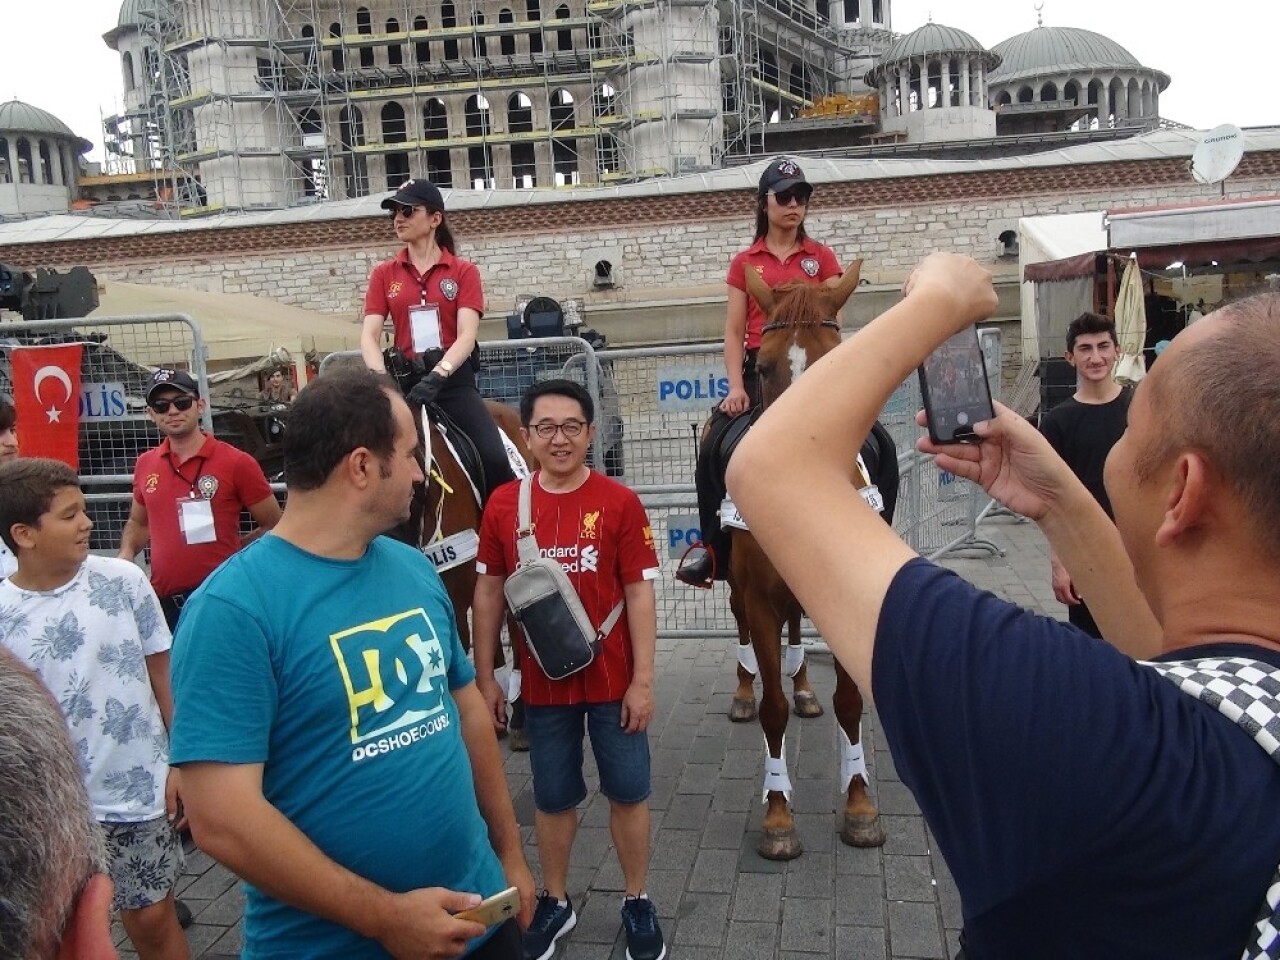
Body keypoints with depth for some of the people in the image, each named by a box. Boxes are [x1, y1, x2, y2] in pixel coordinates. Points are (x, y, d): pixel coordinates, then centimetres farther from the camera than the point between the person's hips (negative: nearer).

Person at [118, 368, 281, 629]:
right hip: (163, 601, 5)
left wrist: (233, 551, -4)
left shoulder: (236, 463, -8)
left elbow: (275, 527, 0)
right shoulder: (145, 465, 7)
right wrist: (125, 555, 5)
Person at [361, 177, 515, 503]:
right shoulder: (383, 274, 10)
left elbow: (467, 336, -8)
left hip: (453, 379, -2)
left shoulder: (463, 271, 4)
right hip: (406, 381, 2)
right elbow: (370, 335, 1)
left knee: (495, 461, -17)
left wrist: (437, 375, -25)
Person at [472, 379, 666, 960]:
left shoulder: (620, 503, -11)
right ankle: (555, 902, 38)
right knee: (553, 797, 17)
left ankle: (637, 903, 34)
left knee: (627, 792, 13)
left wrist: (643, 681, -10)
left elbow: (639, 595, -9)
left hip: (612, 681, -1)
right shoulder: (503, 505, -4)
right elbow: (489, 593, 3)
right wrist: (484, 677, 3)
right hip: (543, 684, 2)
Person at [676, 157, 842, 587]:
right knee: (712, 448, -15)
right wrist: (736, 387, -9)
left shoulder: (822, 258, 8)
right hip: (760, 370, 1)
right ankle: (714, 549, -3)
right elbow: (734, 331, 4)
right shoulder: (744, 263, 9)